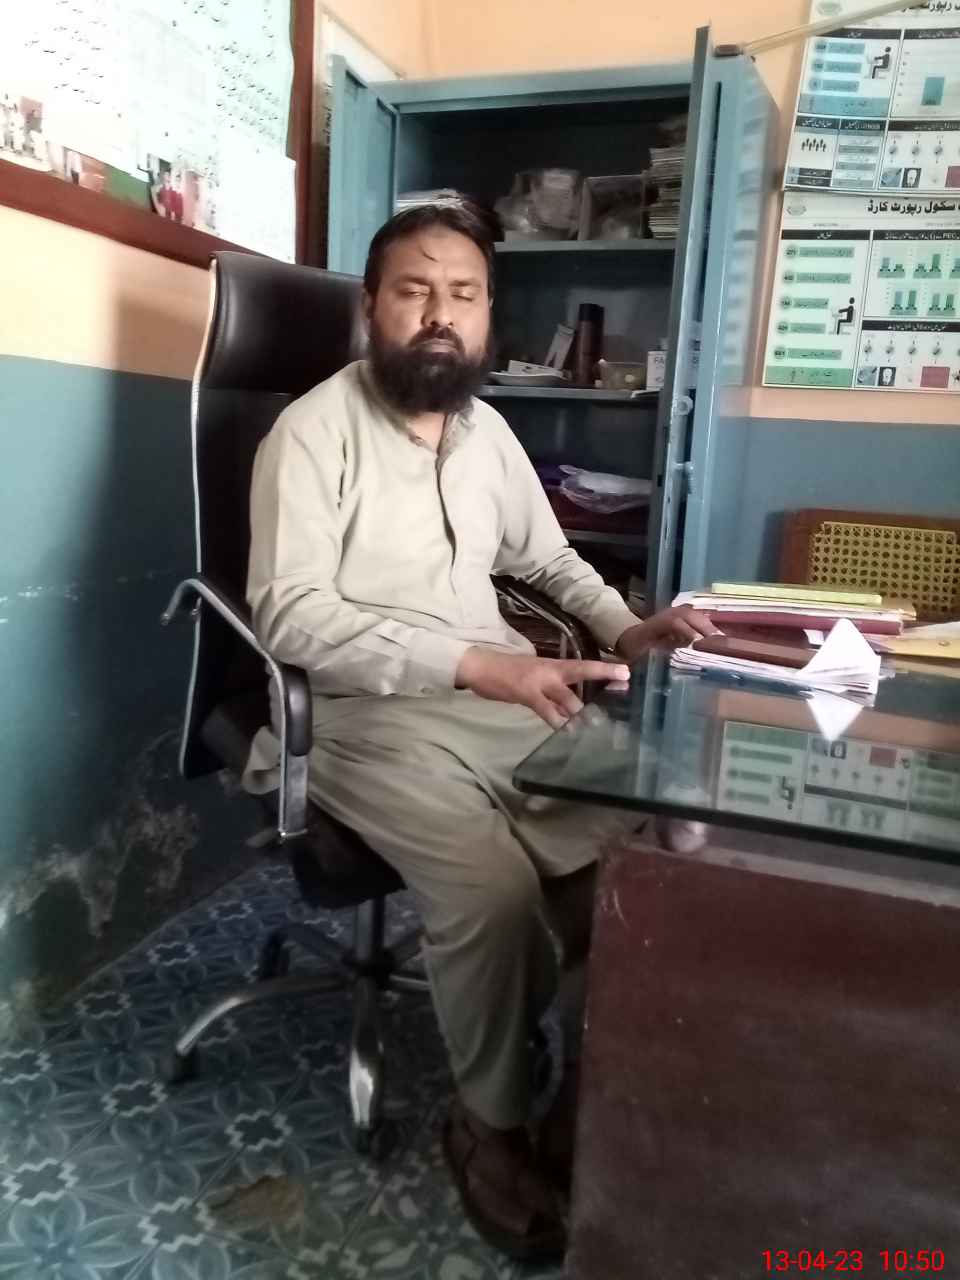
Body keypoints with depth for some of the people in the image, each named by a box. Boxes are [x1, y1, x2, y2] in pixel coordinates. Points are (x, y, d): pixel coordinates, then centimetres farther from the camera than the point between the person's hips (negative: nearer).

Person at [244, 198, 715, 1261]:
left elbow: (547, 560, 22)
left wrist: (625, 629, 3)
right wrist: (473, 662, -29)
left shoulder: (487, 428, 13)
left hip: (504, 702, 7)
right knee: (494, 888, -28)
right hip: (369, 717, -6)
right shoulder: (313, 430, -9)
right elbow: (291, 615, -20)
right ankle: (488, 1124, 2)